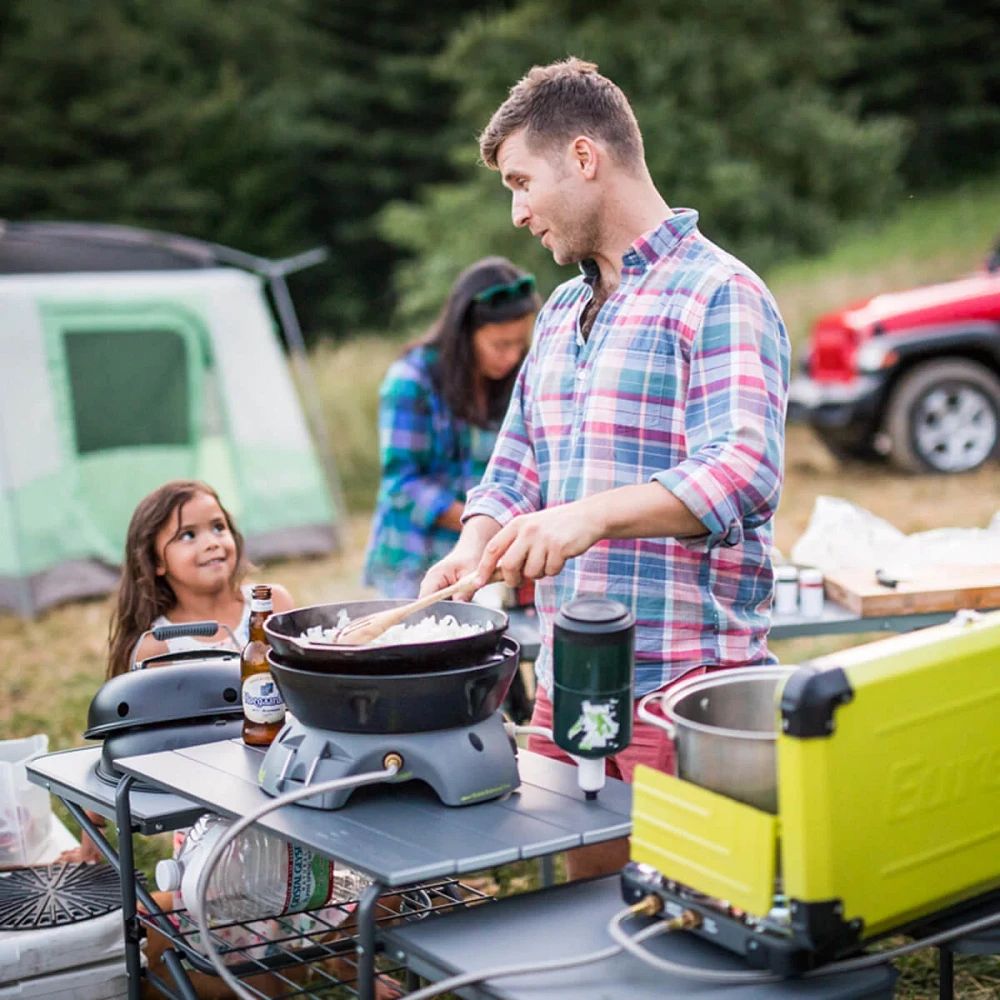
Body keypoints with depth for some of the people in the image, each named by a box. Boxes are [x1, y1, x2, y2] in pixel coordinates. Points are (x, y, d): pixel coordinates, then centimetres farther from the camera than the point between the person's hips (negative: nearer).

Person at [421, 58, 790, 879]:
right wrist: (472, 552, 1)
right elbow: (517, 467, 21)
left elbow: (745, 473, -22)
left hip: (684, 689, -7)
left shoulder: (718, 297, -9)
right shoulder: (562, 310, 18)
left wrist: (595, 514, -36)